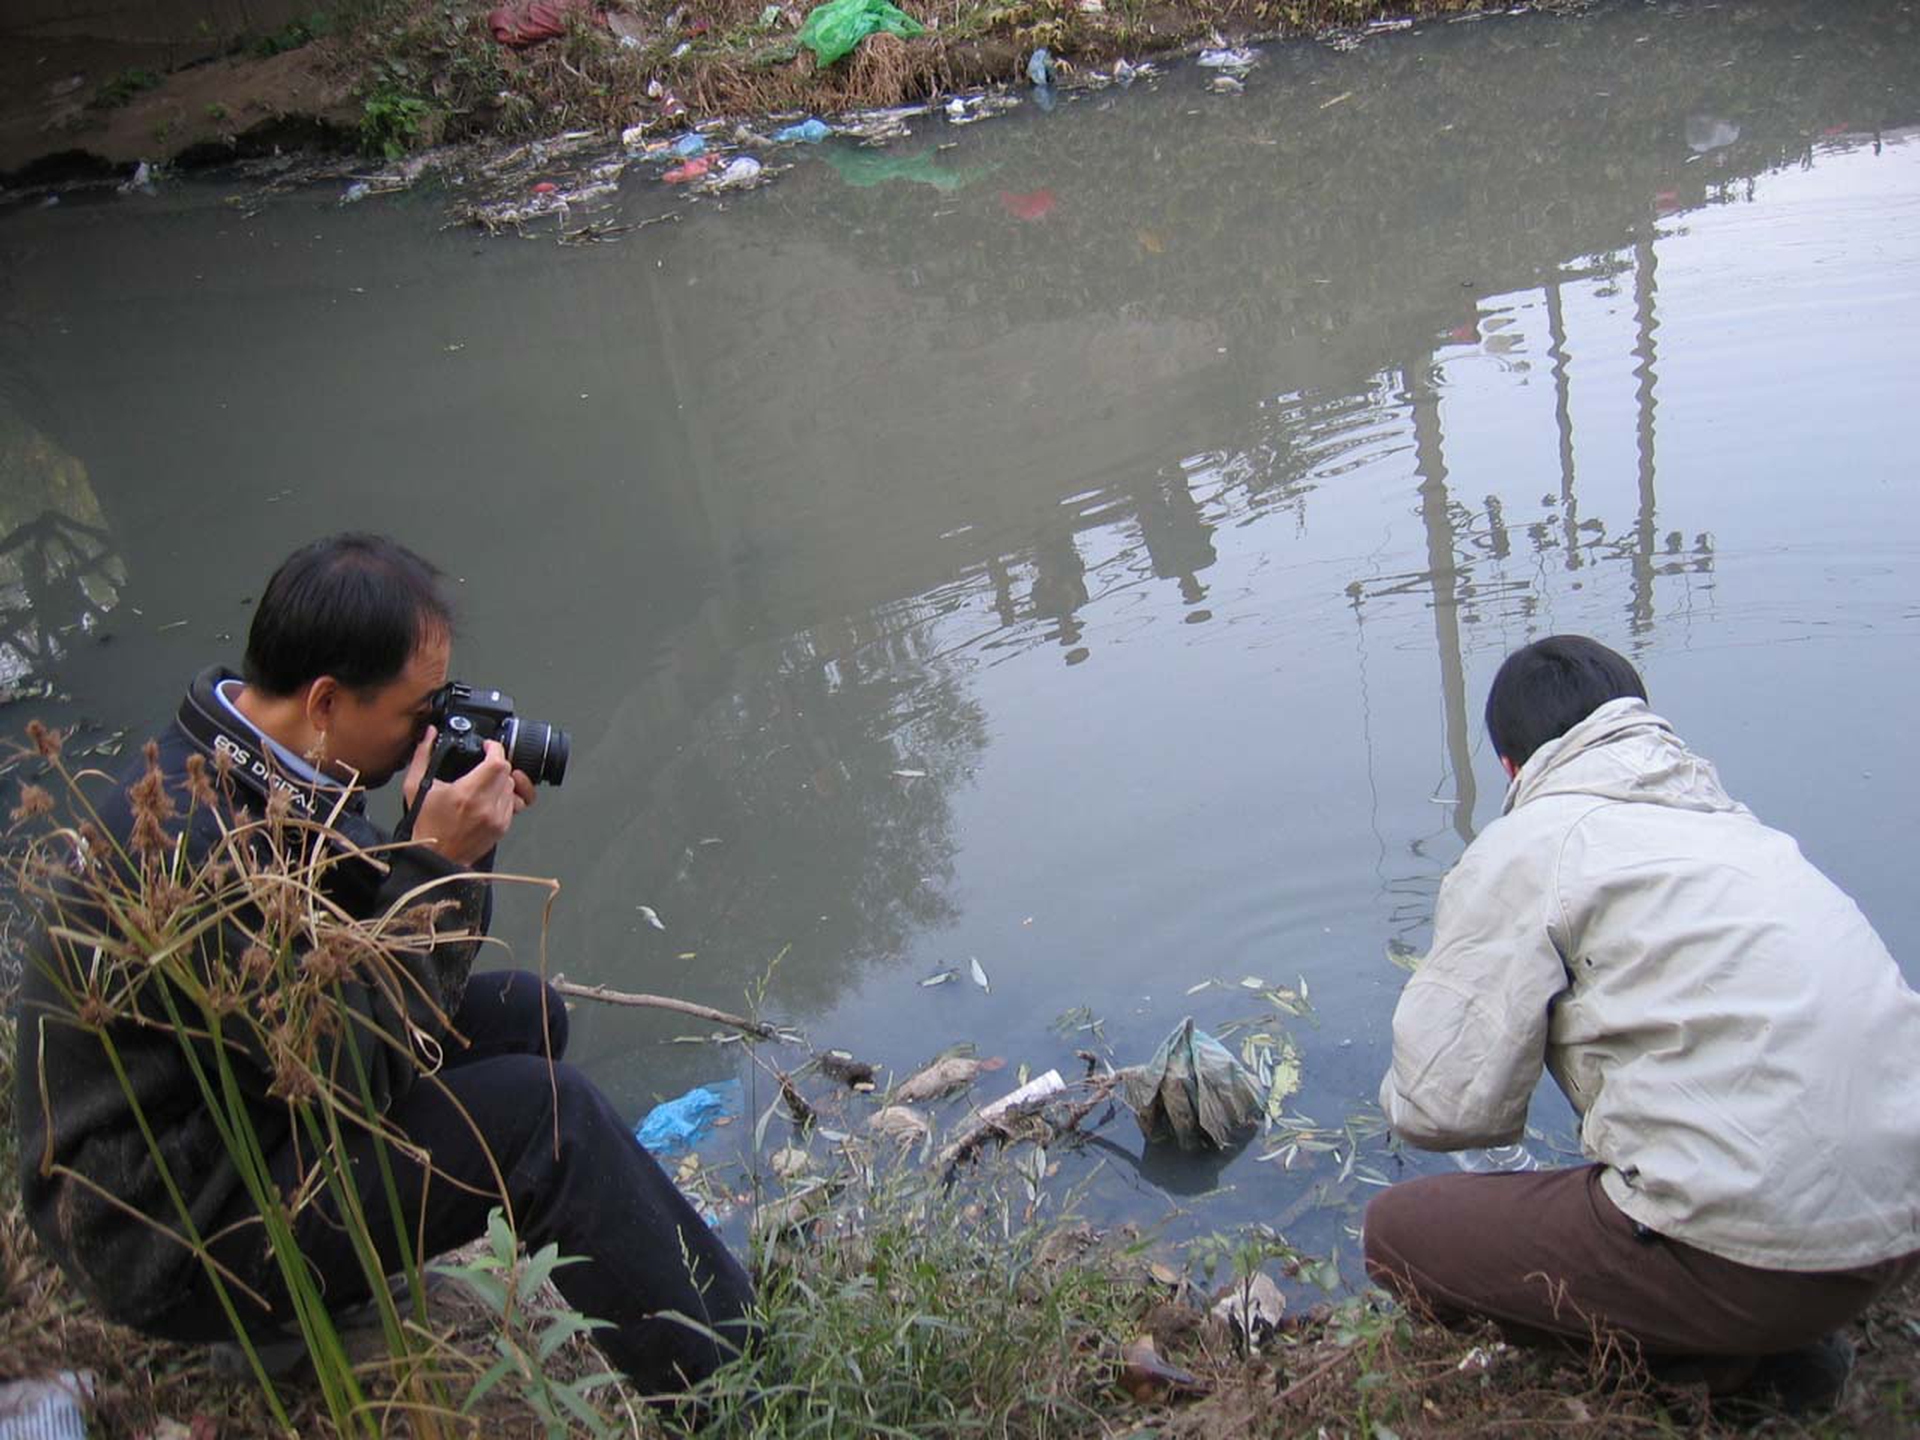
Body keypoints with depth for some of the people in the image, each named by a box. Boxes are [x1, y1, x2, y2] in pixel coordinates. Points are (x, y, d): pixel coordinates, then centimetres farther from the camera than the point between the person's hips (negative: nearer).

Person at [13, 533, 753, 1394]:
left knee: (520, 1013, 6)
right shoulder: (198, 845, -31)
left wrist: (458, 843, -11)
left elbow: (407, 981, 6)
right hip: (171, 1244, -10)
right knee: (540, 1111, -21)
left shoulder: (254, 770, 0)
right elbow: (353, 1076, -26)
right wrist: (437, 863, -24)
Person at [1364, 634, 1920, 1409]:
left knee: (1398, 1229, 7)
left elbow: (1442, 1106, -8)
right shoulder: (1727, 820, 17)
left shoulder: (1524, 847, -5)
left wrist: (1405, 1090, 15)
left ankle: (1716, 1356, 0)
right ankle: (1763, 1341, 11)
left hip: (1752, 1254, -8)